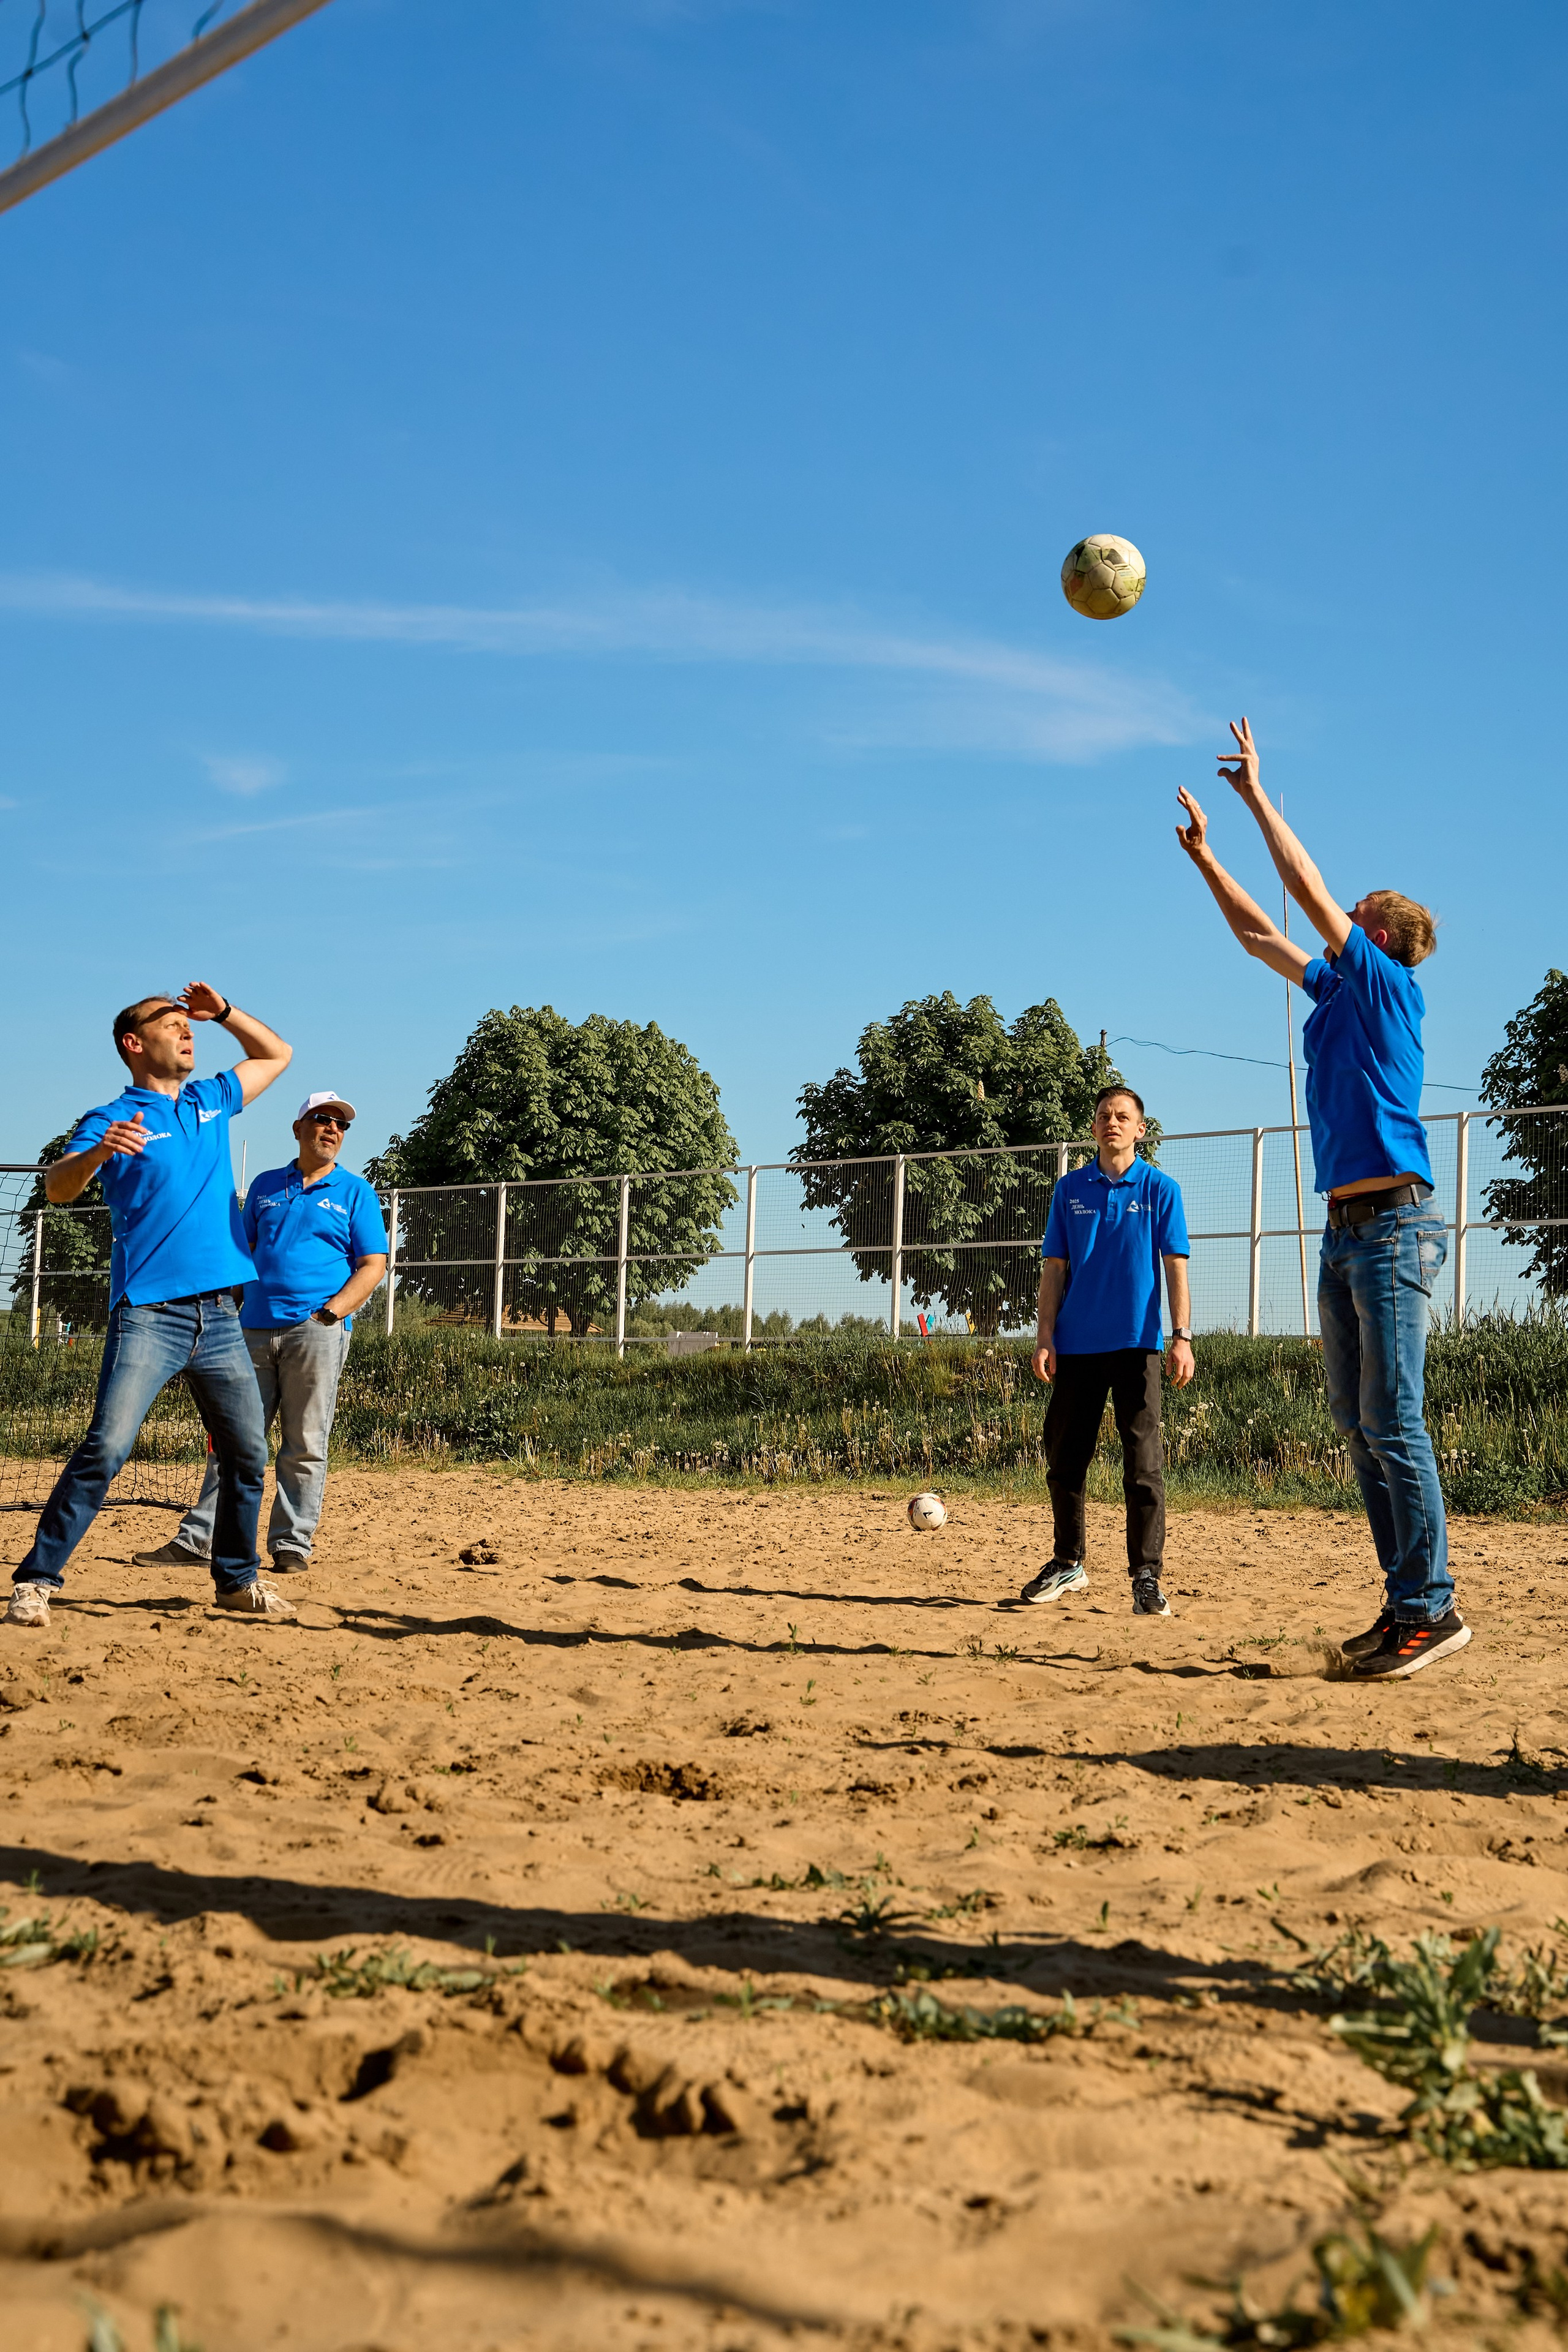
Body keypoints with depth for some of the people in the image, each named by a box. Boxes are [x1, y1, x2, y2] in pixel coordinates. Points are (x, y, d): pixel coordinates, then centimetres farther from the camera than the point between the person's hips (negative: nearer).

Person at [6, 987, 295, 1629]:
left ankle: (238, 1580, 23)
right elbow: (58, 1187, -15)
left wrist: (224, 1012, 16)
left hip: (220, 1316, 6)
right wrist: (99, 1151, -36)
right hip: (149, 1312, -6)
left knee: (248, 1455, 9)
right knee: (105, 1449, -15)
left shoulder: (211, 1101, 17)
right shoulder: (112, 1119, 0)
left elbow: (277, 1055, 32)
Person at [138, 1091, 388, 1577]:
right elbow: (242, 1250, 22)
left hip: (315, 1332, -3)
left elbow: (373, 1264, 2)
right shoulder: (266, 1186, 18)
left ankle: (292, 1546, 2)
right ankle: (196, 1539, 4)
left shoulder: (355, 1192, 8)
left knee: (304, 1446, -3)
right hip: (254, 1329, 3)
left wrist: (333, 1311, -12)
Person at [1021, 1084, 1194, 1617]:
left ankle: (1146, 1577, -1)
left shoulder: (1160, 1188, 4)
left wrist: (1182, 1338, -10)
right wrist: (1045, 1337, 1)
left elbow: (1175, 1268, 0)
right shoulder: (1070, 1189, 10)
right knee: (1065, 1461, 8)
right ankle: (1068, 1564, 23)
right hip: (1077, 1344, 3)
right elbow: (1054, 1269, 9)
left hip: (1137, 1343, -3)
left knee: (1144, 1466, -5)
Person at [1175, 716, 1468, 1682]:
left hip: (1393, 1223, -9)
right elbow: (1259, 933, 30)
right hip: (1345, 1231, 9)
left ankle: (1432, 1608, -9)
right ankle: (1407, 1605, 9)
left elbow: (1311, 890, -7)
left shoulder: (1389, 985, -3)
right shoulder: (1335, 990, 19)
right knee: (1361, 1428, 6)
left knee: (1395, 1424, -12)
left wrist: (1258, 795, -1)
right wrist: (1205, 854, 32)